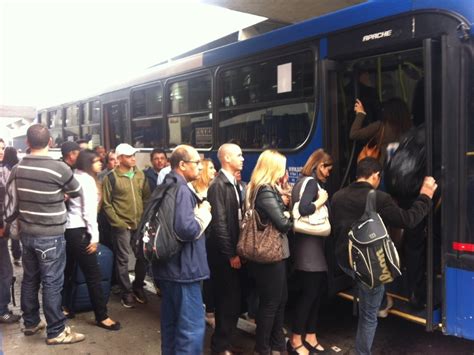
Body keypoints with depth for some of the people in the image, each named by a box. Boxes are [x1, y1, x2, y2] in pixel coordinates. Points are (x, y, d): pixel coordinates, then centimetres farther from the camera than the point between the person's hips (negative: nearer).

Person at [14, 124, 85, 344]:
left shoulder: (18, 168, 0)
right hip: (50, 236, -6)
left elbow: (16, 199, 9)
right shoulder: (59, 168, -17)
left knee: (30, 279, 17)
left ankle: (31, 323, 31)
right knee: (52, 283, 1)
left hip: (27, 233, 6)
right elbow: (77, 192, -2)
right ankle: (56, 332, 11)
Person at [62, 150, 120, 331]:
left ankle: (65, 308, 29)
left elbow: (75, 205, 10)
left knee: (68, 270, 18)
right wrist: (94, 236, -14)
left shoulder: (75, 177, 13)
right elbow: (89, 211, -16)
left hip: (69, 229, 10)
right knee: (93, 275, -5)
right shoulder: (87, 180, -12)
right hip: (79, 231, -10)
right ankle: (102, 317, 0)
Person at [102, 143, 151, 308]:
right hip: (122, 226, -4)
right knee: (123, 260, 4)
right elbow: (106, 204, -5)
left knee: (143, 257, 9)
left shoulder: (140, 175, 7)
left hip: (141, 224, 4)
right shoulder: (111, 177, -6)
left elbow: (147, 197, 12)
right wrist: (118, 222, -10)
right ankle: (127, 292, 19)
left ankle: (138, 287, 29)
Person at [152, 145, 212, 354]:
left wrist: (198, 211, 12)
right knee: (192, 327, -3)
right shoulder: (181, 190, -18)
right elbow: (187, 229, -28)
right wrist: (203, 213, -11)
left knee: (171, 322, 20)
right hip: (182, 267, -10)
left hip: (167, 266, 10)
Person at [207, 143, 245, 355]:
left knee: (232, 300, 15)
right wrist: (231, 254, -17)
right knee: (227, 301, 2)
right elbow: (219, 223, -20)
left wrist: (237, 251, 11)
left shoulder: (233, 183, 10)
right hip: (224, 254, -8)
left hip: (233, 251, 8)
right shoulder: (218, 185, -17)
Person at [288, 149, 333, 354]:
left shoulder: (302, 181, 17)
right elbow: (304, 209, -27)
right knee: (309, 293, -2)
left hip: (309, 244, 10)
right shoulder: (311, 183, -12)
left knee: (314, 291, 13)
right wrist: (321, 201, -13)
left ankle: (309, 337, 21)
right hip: (310, 245, -10)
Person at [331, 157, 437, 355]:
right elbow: (407, 220, -10)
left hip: (344, 260, 6)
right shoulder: (380, 199, -18)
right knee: (368, 316, 7)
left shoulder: (338, 196, 0)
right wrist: (425, 197, 1)